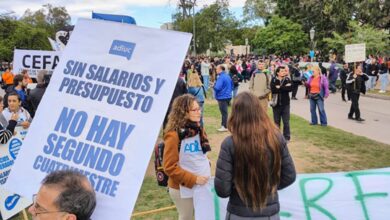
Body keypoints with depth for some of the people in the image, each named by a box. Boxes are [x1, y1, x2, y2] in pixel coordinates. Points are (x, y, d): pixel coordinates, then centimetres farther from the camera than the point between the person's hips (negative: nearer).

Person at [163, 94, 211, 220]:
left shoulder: (198, 129, 3)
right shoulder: (173, 135, -21)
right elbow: (169, 167, -20)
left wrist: (205, 170, 5)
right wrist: (193, 179, -22)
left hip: (201, 184, 7)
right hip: (183, 188, -7)